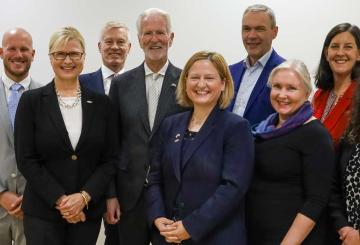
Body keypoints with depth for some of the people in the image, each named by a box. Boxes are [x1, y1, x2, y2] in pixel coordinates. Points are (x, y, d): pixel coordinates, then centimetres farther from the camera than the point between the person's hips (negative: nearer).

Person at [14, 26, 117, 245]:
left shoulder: (102, 103, 4)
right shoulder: (31, 101, -1)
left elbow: (110, 159, 2)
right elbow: (26, 160, -5)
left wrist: (84, 197, -10)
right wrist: (60, 200, -12)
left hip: (89, 210, 2)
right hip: (43, 212, -1)